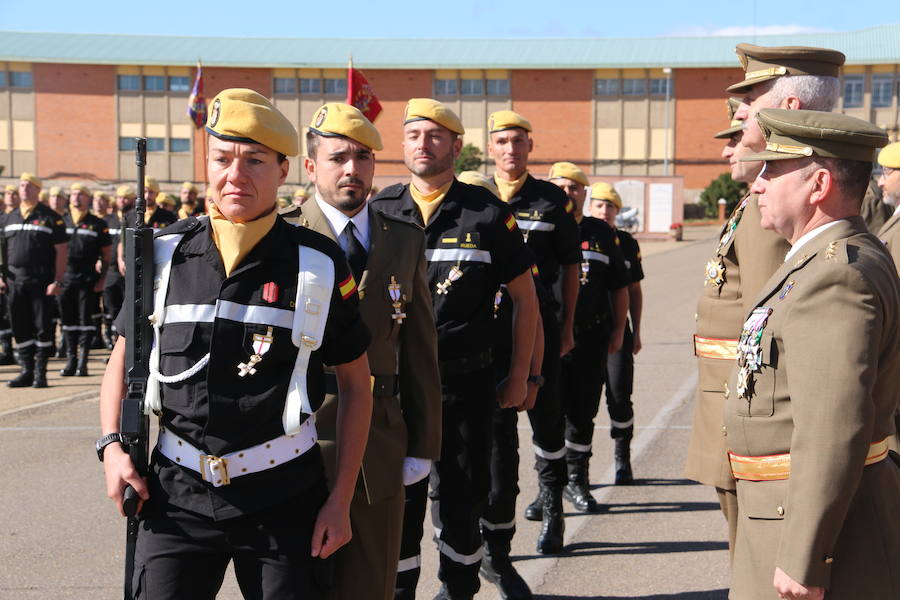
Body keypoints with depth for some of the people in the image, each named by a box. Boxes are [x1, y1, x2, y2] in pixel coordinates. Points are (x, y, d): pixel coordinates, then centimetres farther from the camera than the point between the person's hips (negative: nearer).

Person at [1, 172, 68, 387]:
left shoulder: (50, 218, -1)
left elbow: (61, 251, -4)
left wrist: (57, 281, -10)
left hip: (41, 281, -4)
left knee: (42, 327, -2)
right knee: (20, 328, 6)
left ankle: (40, 372, 5)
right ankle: (26, 371, 15)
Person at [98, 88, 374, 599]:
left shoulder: (319, 264, -6)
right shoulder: (164, 254, 0)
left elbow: (356, 383, 1)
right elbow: (125, 357, 13)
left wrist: (340, 501, -1)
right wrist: (112, 445, -2)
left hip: (284, 496, -1)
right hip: (177, 493, 2)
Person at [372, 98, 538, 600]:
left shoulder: (487, 213, 0)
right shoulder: (379, 212, 5)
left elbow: (525, 296, 6)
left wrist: (520, 376, 4)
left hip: (467, 381, -1)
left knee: (463, 500, 7)